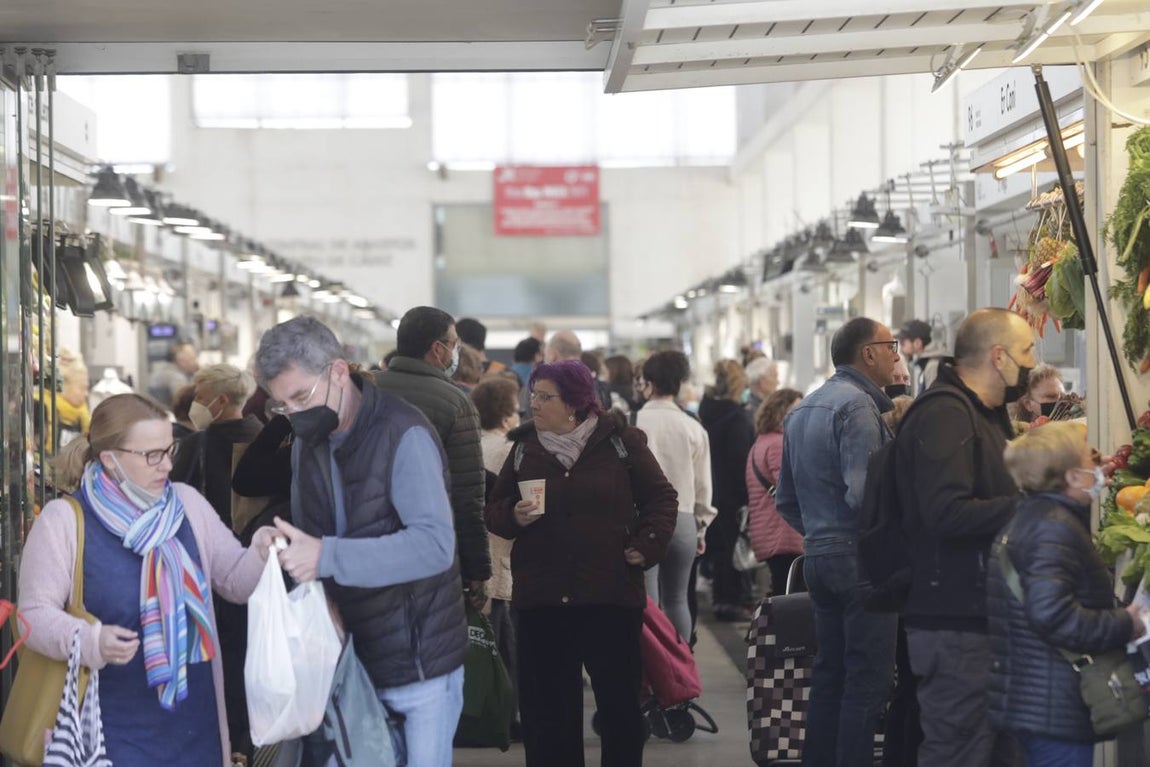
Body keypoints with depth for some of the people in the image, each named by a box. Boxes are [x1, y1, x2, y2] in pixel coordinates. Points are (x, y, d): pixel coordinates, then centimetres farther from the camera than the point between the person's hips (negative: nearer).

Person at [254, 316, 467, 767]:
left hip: (417, 662, -6)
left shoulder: (403, 436, -17)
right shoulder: (308, 441, 8)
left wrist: (327, 557, -33)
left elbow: (435, 544, -27)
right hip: (348, 659, 6)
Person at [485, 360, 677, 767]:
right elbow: (494, 512, 12)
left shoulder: (620, 442, -1)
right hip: (541, 596, 2)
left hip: (611, 593, -2)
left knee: (619, 697, 6)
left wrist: (646, 545, -6)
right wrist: (514, 516, -9)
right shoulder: (524, 447, 7)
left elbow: (661, 498, 6)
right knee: (545, 702, 5)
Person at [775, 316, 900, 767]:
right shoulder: (857, 404, -13)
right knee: (868, 681, -6)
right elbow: (863, 494, -22)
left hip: (818, 556, 9)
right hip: (860, 558, -9)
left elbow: (786, 501, 20)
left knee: (830, 674, 13)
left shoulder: (802, 410, 16)